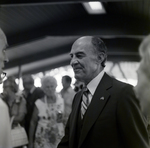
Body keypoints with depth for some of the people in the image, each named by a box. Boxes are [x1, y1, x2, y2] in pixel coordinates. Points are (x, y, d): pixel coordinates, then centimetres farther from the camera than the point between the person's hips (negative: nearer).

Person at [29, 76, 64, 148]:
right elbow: (33, 122, -1)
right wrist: (30, 142, 1)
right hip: (42, 140, -2)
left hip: (59, 138, 2)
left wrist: (61, 119, -8)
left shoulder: (61, 100, 0)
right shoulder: (39, 103, -7)